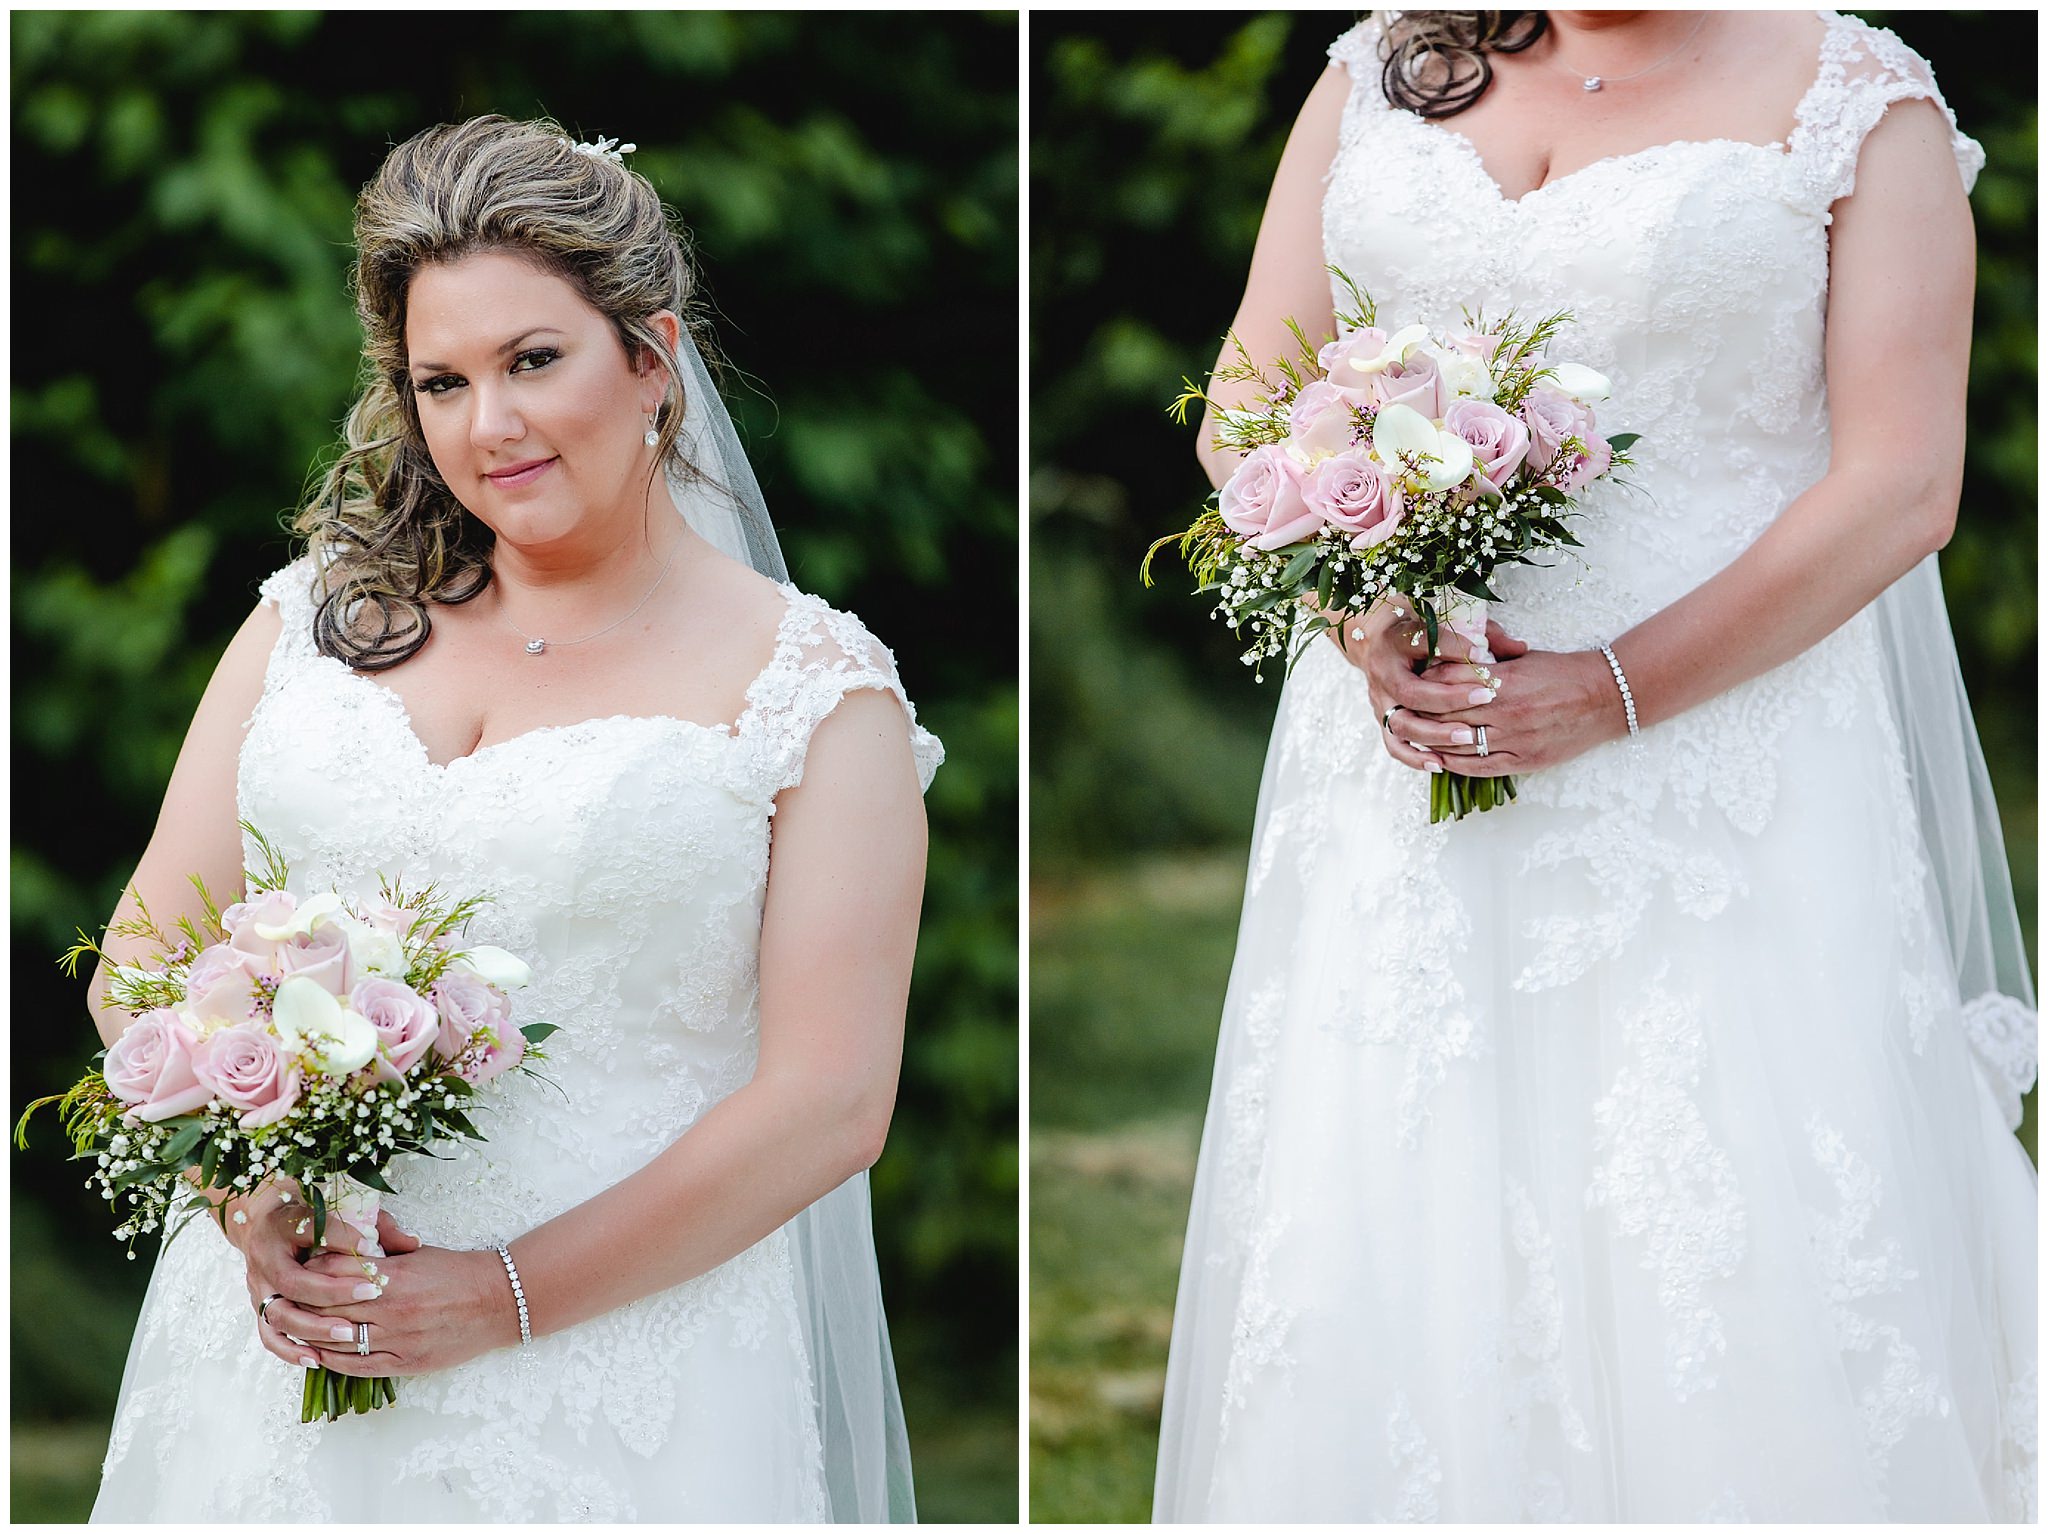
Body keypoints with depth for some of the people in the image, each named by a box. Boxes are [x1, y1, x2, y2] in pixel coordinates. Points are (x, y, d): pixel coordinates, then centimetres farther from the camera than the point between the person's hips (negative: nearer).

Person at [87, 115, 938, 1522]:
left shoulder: (814, 687, -2)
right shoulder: (320, 618, 9)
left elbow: (830, 1100, -10)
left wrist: (510, 1295, -16)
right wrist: (251, 1201, -12)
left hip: (614, 1393, -3)